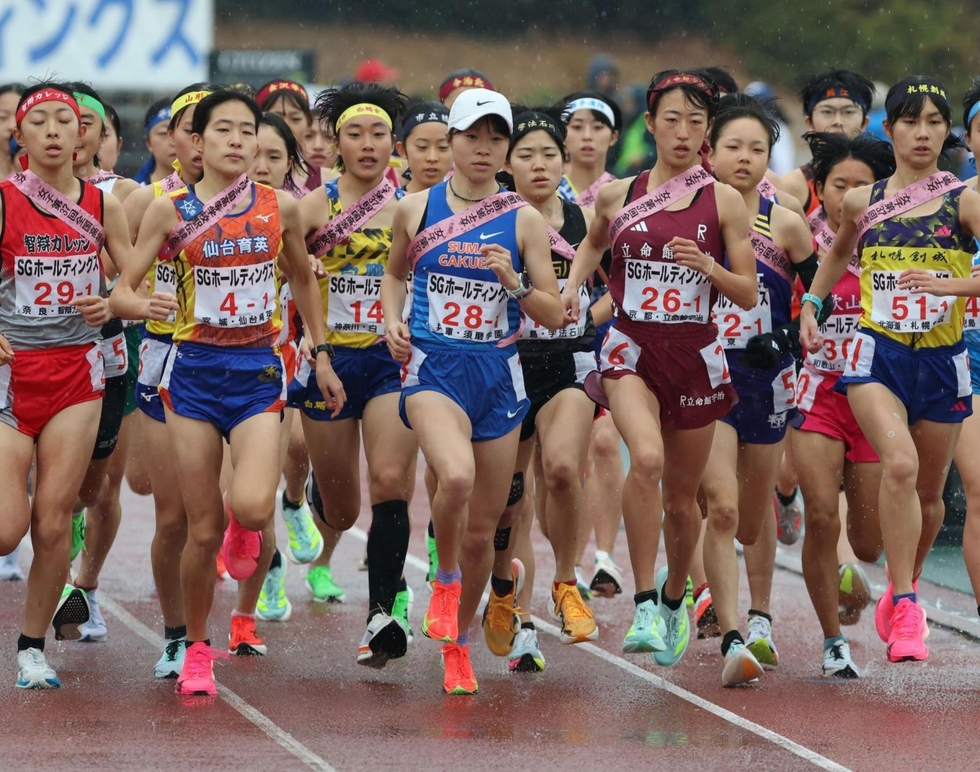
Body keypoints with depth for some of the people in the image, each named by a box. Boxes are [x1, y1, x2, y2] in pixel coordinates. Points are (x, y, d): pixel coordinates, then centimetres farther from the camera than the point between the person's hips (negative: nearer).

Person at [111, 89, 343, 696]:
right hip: (194, 371, 0)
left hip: (258, 372, 0)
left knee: (252, 506, -22)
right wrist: (145, 305, -23)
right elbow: (122, 291, -1)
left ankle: (246, 527, 17)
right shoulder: (171, 211, -2)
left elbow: (303, 279, 19)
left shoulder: (280, 208, 2)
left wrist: (322, 355, 19)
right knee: (203, 529, 0)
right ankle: (197, 650, 20)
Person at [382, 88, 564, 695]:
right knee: (456, 476, -32)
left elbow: (555, 316, 1)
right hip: (433, 368, -2)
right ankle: (446, 579, -3)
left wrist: (514, 283, -16)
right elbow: (396, 273, 22)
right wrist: (393, 321, 4)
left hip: (498, 373, 2)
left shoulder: (523, 220, 1)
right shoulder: (416, 209, 3)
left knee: (481, 529, 7)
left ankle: (459, 642, 29)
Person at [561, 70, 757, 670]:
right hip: (632, 349, -1)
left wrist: (706, 265, -18)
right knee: (647, 458, -28)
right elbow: (594, 243, 26)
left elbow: (748, 296, 0)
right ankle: (645, 606, -24)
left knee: (682, 496, 11)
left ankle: (674, 599, 40)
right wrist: (573, 284, 7)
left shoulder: (724, 202, -1)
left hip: (695, 355, 1)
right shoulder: (618, 195, 3)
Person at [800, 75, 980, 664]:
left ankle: (903, 587, 40)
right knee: (900, 463, -24)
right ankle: (905, 614, -23)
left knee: (930, 489, 12)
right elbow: (839, 252, 27)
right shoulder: (863, 202, 5)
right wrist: (811, 303, 17)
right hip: (878, 354, 0)